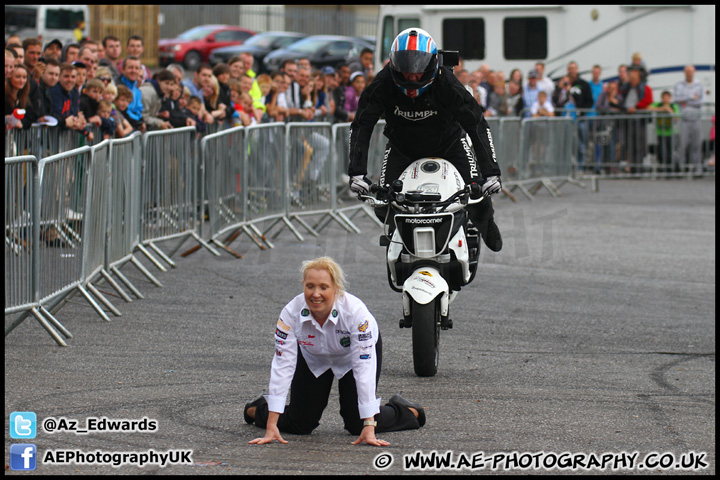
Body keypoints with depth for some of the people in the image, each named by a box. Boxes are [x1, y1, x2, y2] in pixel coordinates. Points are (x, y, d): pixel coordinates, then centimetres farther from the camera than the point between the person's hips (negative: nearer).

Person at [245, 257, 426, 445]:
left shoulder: (355, 311, -39)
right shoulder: (291, 313, -34)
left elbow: (364, 366, -40)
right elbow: (283, 365, -33)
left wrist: (369, 428, -43)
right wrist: (271, 426, -38)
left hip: (355, 353, -2)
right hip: (313, 358, 2)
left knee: (357, 424, -6)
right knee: (300, 424, -3)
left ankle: (407, 411, 24)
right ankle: (260, 409, 31)